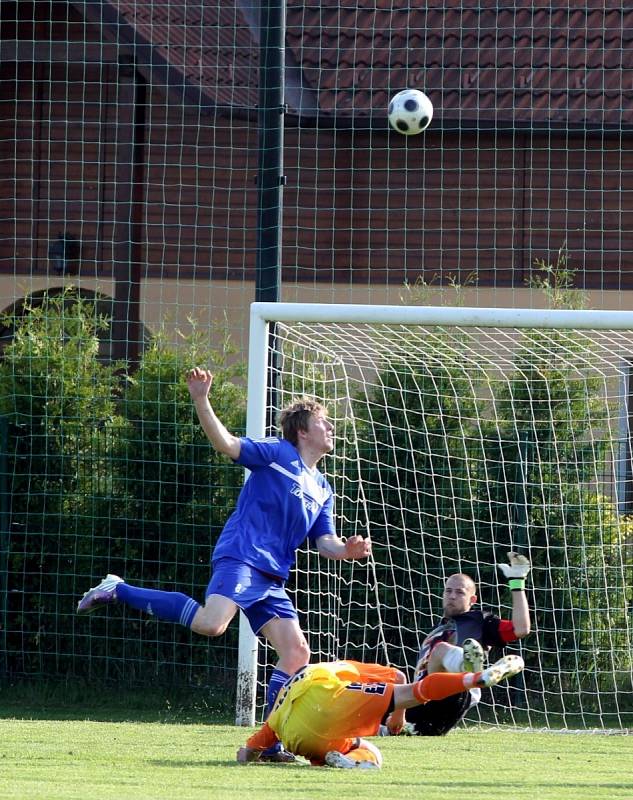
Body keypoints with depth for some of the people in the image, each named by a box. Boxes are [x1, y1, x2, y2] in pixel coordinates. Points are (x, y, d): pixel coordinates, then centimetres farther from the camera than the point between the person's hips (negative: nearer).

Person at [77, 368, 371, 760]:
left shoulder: (322, 489, 22)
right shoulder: (277, 454, 2)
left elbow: (325, 543, 20)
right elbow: (226, 443, -9)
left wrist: (348, 549, -3)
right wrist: (201, 400, -23)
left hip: (271, 578, 8)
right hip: (241, 556, -8)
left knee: (297, 652, -2)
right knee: (210, 623, -30)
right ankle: (119, 591, -15)